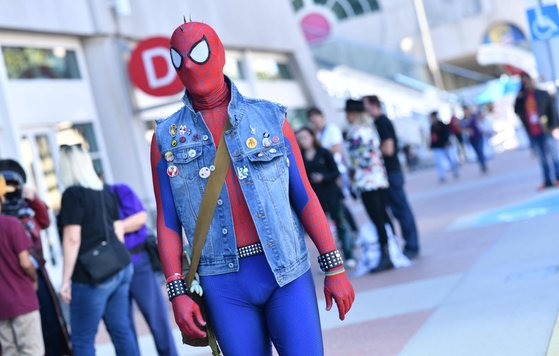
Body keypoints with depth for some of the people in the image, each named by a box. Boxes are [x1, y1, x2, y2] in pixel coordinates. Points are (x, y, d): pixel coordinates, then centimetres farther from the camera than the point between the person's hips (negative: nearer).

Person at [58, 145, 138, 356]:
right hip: (120, 267, 8)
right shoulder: (104, 191, 13)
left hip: (93, 275, -8)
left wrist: (66, 280, -11)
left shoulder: (72, 194, -10)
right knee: (122, 331, 10)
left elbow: (72, 239, -15)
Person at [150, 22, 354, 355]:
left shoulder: (270, 118, 4)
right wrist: (178, 293, -3)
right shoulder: (167, 138, 7)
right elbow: (168, 223, 6)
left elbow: (304, 196, 4)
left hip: (287, 273, -1)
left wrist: (335, 268, 0)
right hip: (225, 285, 1)